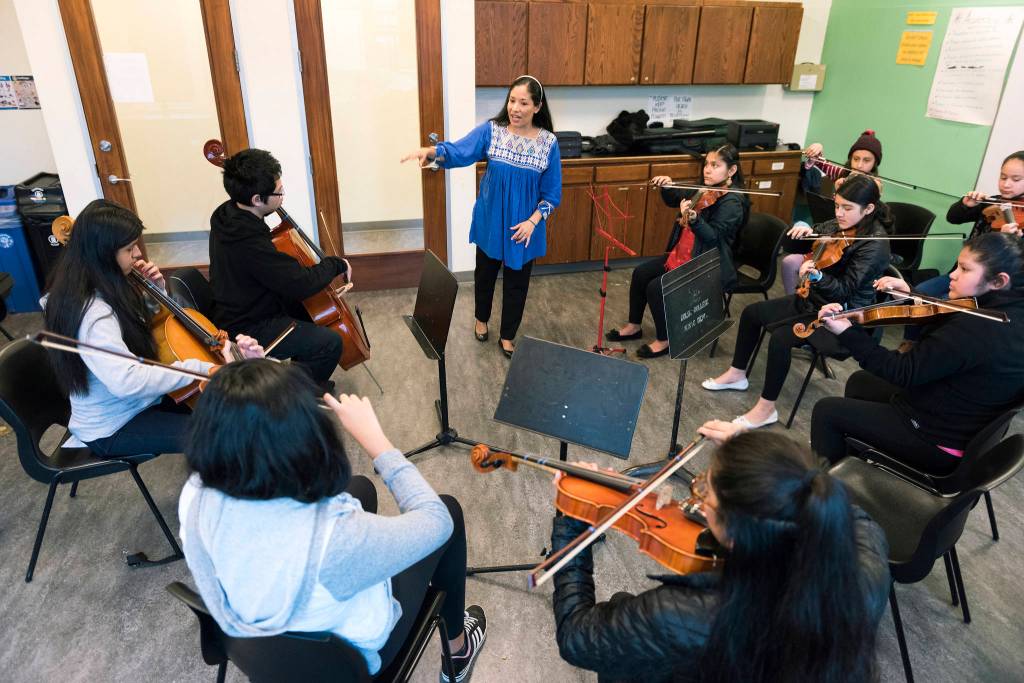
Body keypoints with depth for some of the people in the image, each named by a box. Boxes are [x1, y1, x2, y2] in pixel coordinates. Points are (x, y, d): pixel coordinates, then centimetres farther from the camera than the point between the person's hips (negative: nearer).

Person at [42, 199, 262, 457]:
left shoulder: (104, 289, -1)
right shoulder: (93, 314, -30)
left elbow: (140, 325, 16)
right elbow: (125, 380, -41)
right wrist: (200, 368, -36)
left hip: (140, 401, 9)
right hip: (113, 429, -9)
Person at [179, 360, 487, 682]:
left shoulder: (193, 495, -27)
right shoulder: (330, 537, -44)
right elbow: (436, 520, -25)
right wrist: (371, 435, -22)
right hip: (346, 657, -5)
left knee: (359, 487, 21)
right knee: (450, 511, 10)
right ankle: (456, 646, 34)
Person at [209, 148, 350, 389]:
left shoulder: (227, 213, -4)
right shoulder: (249, 243, -35)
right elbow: (302, 284, -30)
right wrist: (337, 264, -14)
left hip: (242, 310, 10)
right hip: (248, 331, -10)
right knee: (330, 343, -15)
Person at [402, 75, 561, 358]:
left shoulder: (548, 142, -9)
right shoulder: (491, 130, -10)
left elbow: (552, 193, -5)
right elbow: (458, 151, -23)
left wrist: (533, 221, -16)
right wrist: (431, 151, -42)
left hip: (525, 225, 0)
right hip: (490, 220, 1)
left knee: (517, 281, 10)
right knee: (485, 272, 18)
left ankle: (507, 337, 29)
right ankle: (481, 319, 45)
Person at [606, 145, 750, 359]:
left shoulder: (732, 203, -20)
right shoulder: (704, 191, 4)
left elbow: (713, 237, -30)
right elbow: (673, 200, 17)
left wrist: (693, 219, -48)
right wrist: (667, 186, -5)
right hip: (681, 255, 9)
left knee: (656, 288, -20)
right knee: (641, 273, 7)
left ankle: (664, 340, 1)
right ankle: (634, 326, 23)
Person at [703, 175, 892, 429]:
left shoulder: (875, 243, -21)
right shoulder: (841, 225, 0)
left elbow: (845, 289, -25)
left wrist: (817, 276, -43)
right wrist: (803, 231, -14)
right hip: (814, 299, 9)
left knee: (781, 336, -29)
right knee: (752, 313, 4)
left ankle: (767, 408, -15)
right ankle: (737, 374, 20)